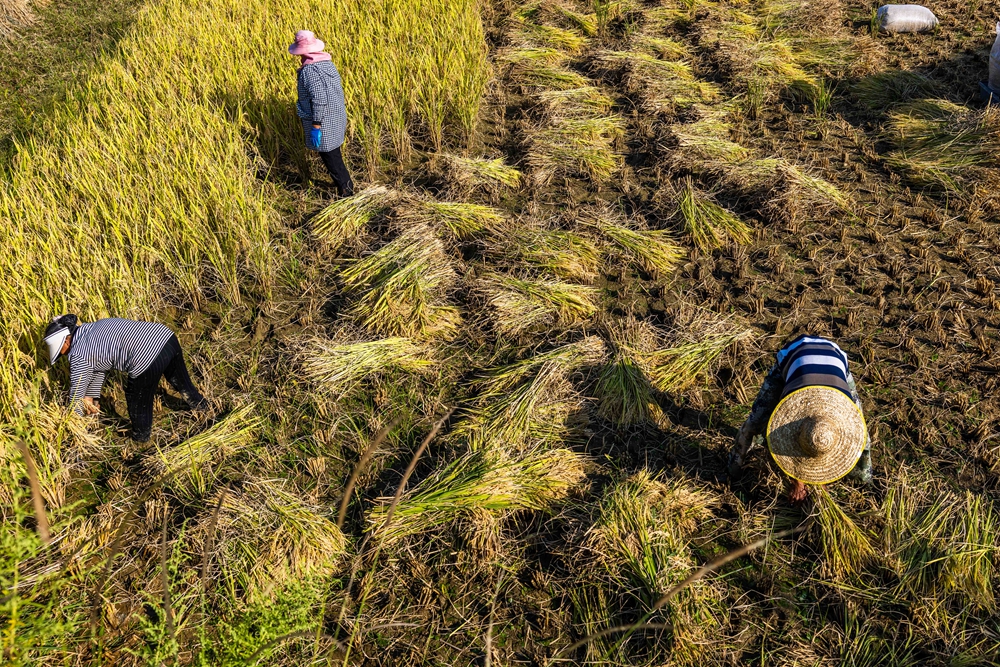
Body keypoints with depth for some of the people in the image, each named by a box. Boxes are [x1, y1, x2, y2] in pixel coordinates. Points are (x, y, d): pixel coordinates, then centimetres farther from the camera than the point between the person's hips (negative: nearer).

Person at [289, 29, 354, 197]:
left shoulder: (309, 70, -22)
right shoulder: (327, 63, 3)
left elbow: (319, 99, -27)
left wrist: (316, 126, -23)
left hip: (322, 121, -8)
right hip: (335, 118, 8)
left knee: (330, 156, 5)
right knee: (333, 152, 21)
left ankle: (346, 190, 13)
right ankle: (346, 184, 31)